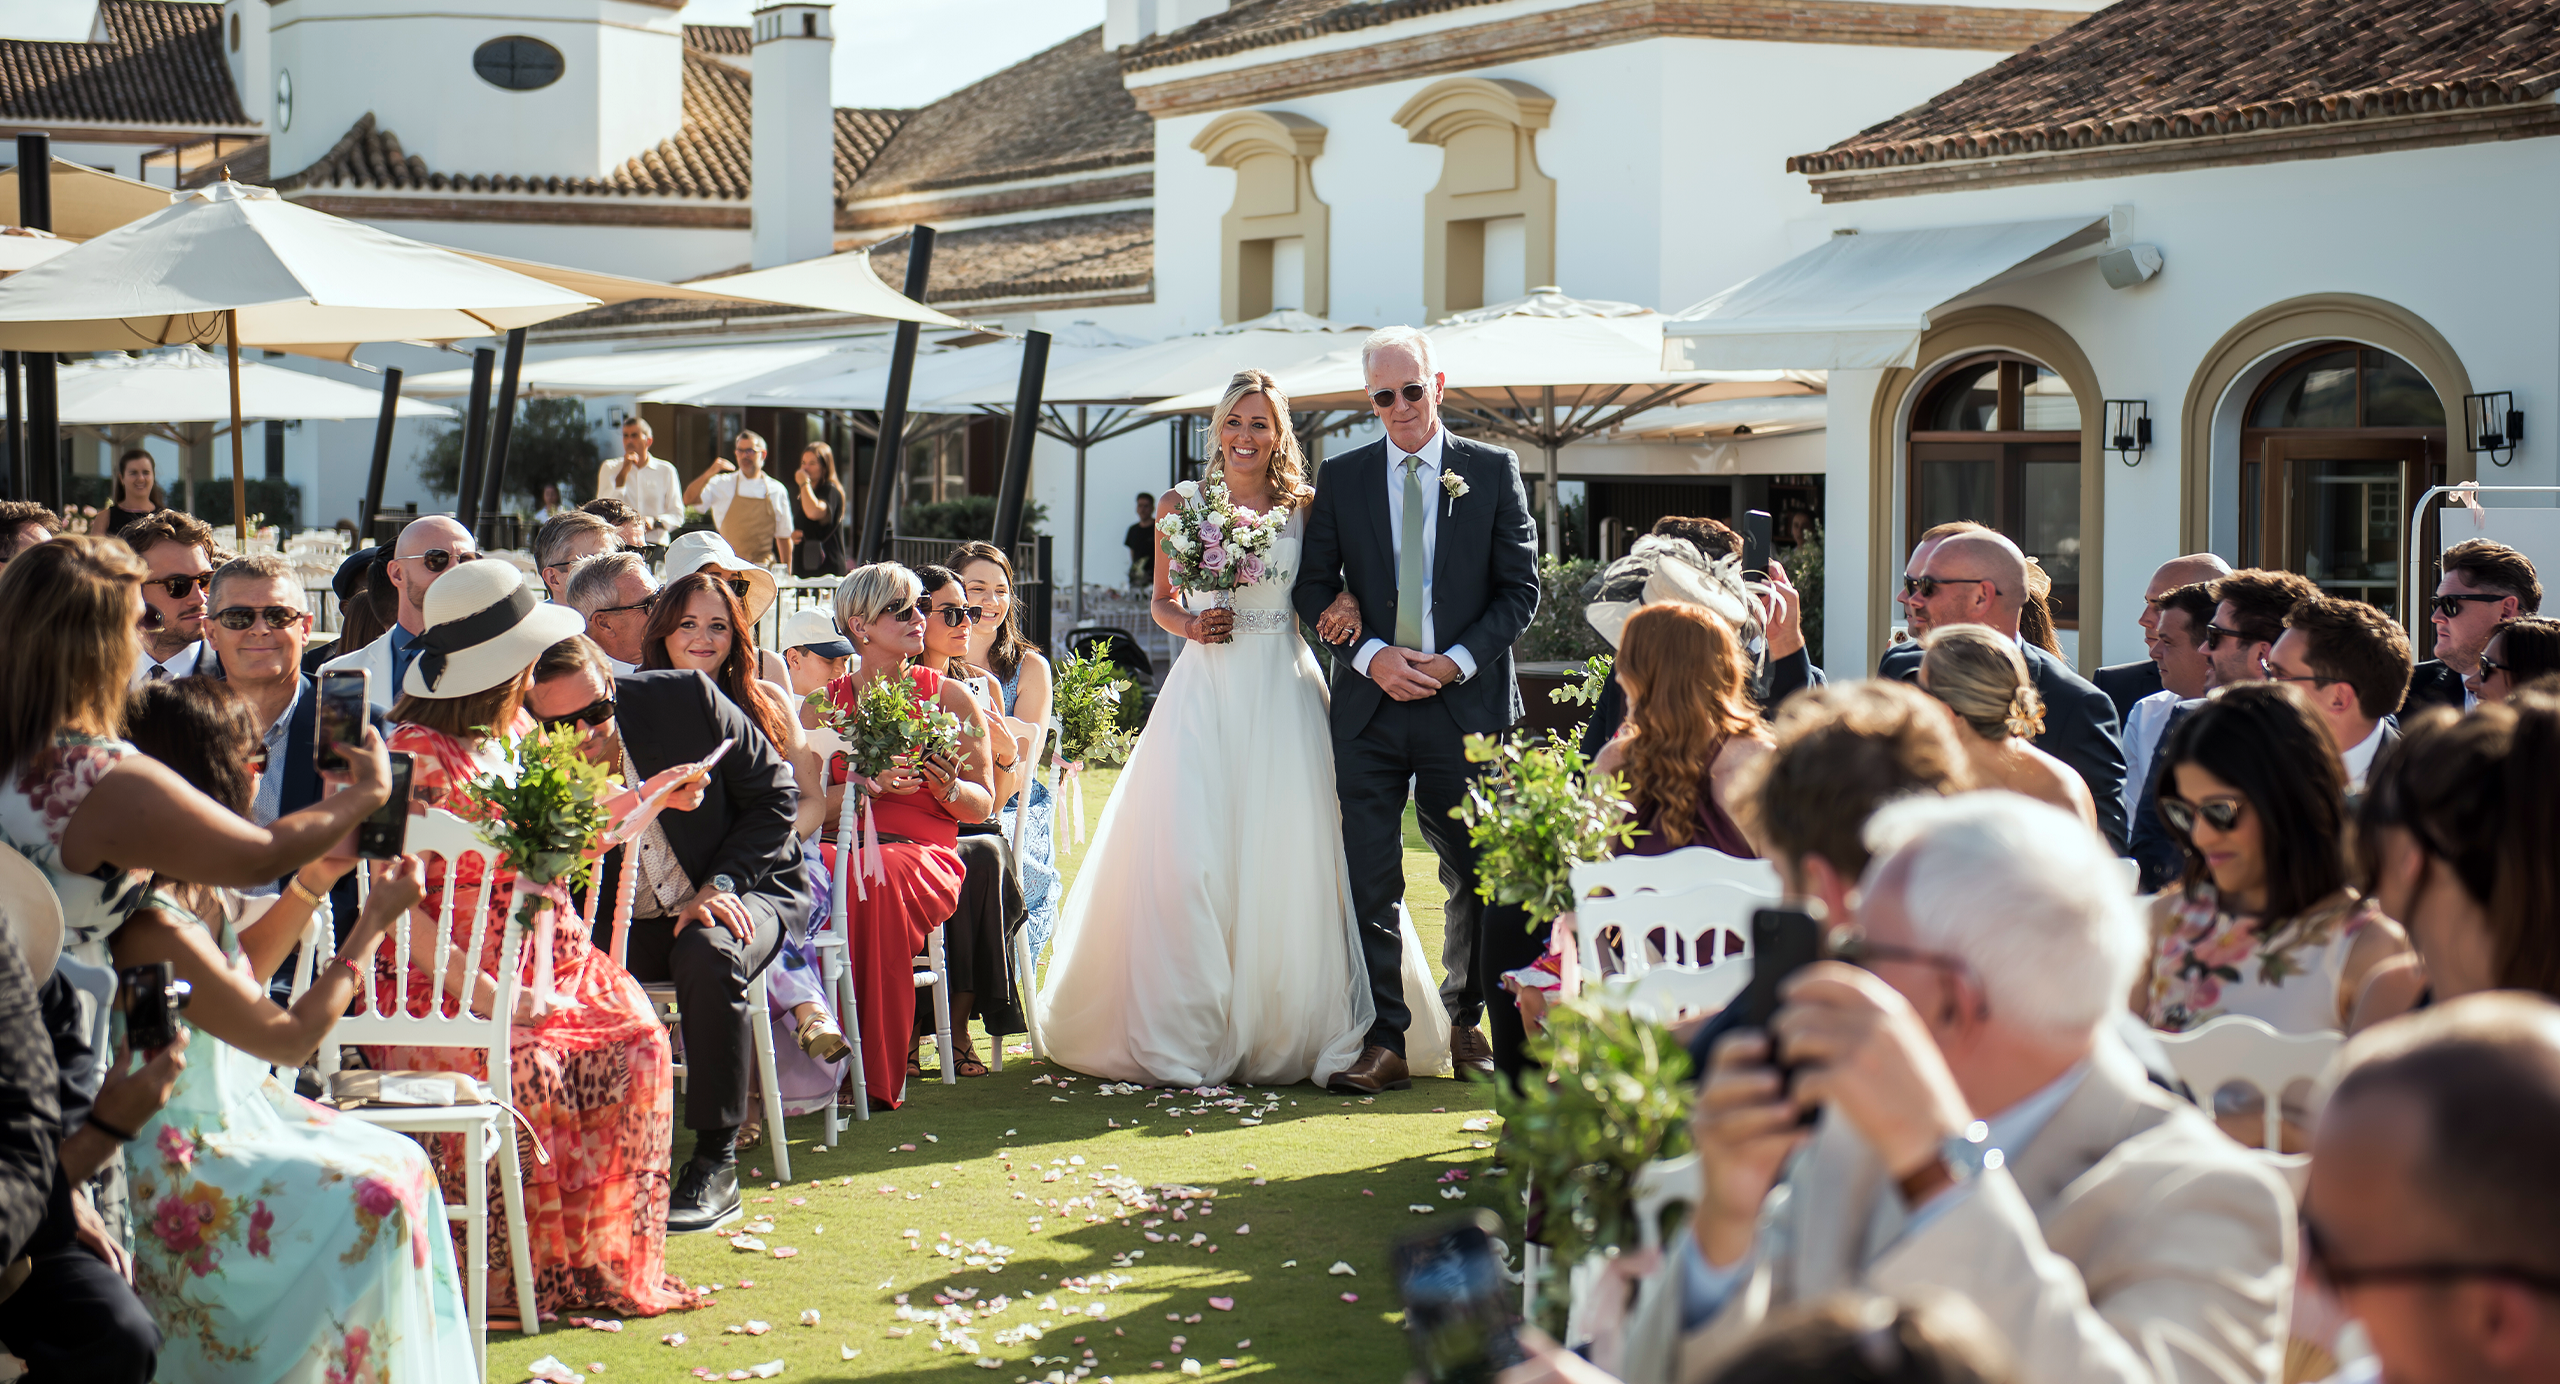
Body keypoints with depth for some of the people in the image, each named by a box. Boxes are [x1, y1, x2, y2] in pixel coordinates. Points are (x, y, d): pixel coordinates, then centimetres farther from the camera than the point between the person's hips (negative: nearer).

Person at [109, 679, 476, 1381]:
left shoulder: (201, 891, 0)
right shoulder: (152, 927, -30)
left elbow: (238, 971, 22)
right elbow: (291, 1036, -22)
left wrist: (315, 878, 9)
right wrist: (374, 922, -13)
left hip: (229, 1106, 10)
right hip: (170, 1156, -10)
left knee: (403, 1162, 6)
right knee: (369, 1201, -16)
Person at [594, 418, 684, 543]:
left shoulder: (665, 470, 11)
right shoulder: (609, 468, 13)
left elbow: (677, 515, 9)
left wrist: (655, 522, -12)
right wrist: (624, 472, -3)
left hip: (655, 543, 0)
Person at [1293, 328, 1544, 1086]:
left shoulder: (1493, 470, 4)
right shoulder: (1343, 476, 7)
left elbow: (1520, 588, 2)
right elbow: (1313, 585, 6)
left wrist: (1457, 661, -10)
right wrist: (1373, 655, -10)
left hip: (1465, 700, -1)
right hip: (1369, 707, 1)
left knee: (1479, 875, 8)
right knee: (1370, 883, -1)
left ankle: (1466, 1020, 26)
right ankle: (1385, 1041, 4)